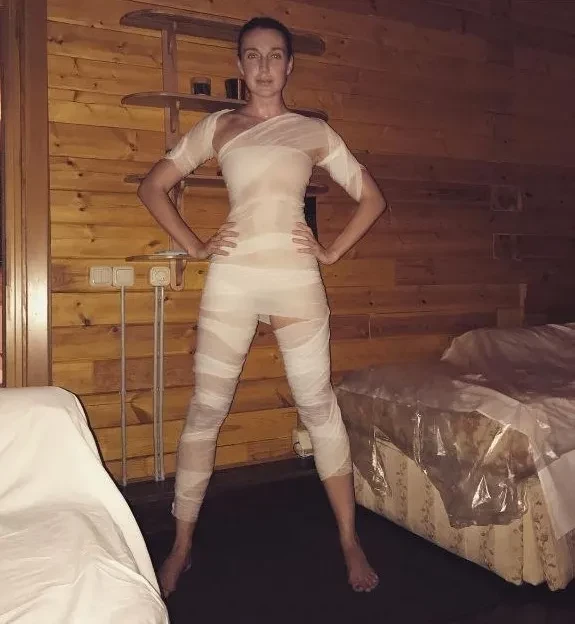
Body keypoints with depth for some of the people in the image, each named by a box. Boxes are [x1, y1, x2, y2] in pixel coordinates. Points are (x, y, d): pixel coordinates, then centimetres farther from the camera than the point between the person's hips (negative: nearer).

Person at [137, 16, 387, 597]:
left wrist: (332, 251, 3)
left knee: (319, 407, 4)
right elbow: (153, 186, 13)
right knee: (205, 411, 4)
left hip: (297, 280, 0)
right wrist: (194, 245, 3)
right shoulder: (217, 125, 10)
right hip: (231, 280, 0)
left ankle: (350, 541, 19)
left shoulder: (314, 131, 10)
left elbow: (371, 197, 14)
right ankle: (181, 546, 19)